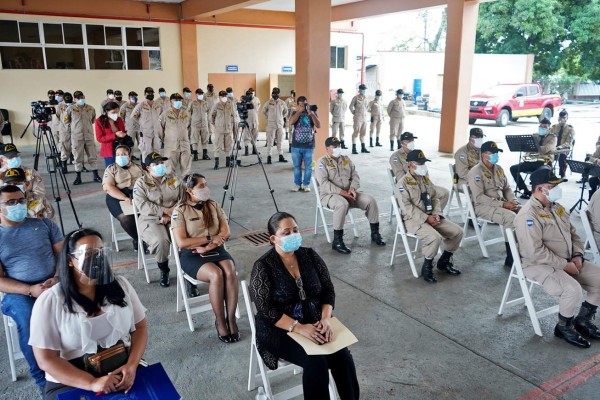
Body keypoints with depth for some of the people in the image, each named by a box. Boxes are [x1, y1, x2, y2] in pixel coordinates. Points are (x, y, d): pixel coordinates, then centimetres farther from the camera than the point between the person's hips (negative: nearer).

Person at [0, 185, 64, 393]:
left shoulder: (45, 224, 12)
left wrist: (57, 278, -14)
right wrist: (30, 290, -17)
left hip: (54, 284, 2)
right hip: (19, 293, -1)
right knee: (29, 321, -33)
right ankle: (44, 378, -15)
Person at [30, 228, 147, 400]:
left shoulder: (120, 285, 3)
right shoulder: (49, 301, -7)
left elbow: (140, 326, 6)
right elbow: (46, 359, -9)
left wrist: (131, 365, -11)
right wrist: (92, 383, -19)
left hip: (123, 372, 2)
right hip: (71, 382, -2)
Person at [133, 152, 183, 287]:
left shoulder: (174, 180, 15)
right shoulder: (141, 183, 5)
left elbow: (183, 199, 5)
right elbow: (142, 205, -9)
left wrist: (171, 214, -12)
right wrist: (165, 211, -15)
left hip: (175, 218, 3)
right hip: (152, 220, -2)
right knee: (161, 241, -32)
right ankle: (164, 270, -4)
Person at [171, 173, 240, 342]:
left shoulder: (213, 205, 8)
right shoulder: (180, 211, -5)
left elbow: (225, 232, 2)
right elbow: (182, 242, -13)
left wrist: (208, 247, -13)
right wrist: (210, 238, -12)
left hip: (216, 250, 4)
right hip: (191, 255, -4)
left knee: (230, 272, -28)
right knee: (216, 274, -32)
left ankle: (231, 319, -17)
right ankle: (220, 321, -15)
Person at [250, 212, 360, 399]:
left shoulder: (310, 255, 2)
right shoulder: (263, 267, -12)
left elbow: (328, 290, 3)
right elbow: (266, 309, -17)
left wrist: (325, 318, -15)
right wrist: (298, 327, -26)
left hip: (315, 324, 4)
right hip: (279, 330, -4)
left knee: (343, 357, -20)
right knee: (316, 361, -27)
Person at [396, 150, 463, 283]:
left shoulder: (426, 178, 14)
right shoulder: (403, 182, -10)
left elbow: (435, 198, 15)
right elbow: (406, 207, -18)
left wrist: (436, 214, -5)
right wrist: (426, 218, -21)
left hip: (432, 217, 8)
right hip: (414, 219, -8)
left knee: (457, 231, -4)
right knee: (435, 237, -33)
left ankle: (444, 261, 15)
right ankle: (427, 267, -10)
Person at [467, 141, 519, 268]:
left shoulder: (498, 169, 13)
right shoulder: (476, 172, -13)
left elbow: (507, 188, 18)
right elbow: (479, 198, -20)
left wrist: (513, 201, -3)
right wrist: (502, 204, -22)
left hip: (502, 203, 7)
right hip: (483, 206, -7)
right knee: (511, 218, -29)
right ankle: (510, 258, -20)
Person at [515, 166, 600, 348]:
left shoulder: (557, 207, 9)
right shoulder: (528, 215, -21)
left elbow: (573, 233, 18)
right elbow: (535, 252, -26)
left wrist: (577, 255, 0)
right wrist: (564, 265, -20)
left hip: (568, 261, 9)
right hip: (540, 265, -9)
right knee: (573, 289, -29)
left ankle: (583, 319, 18)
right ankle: (564, 327, -2)